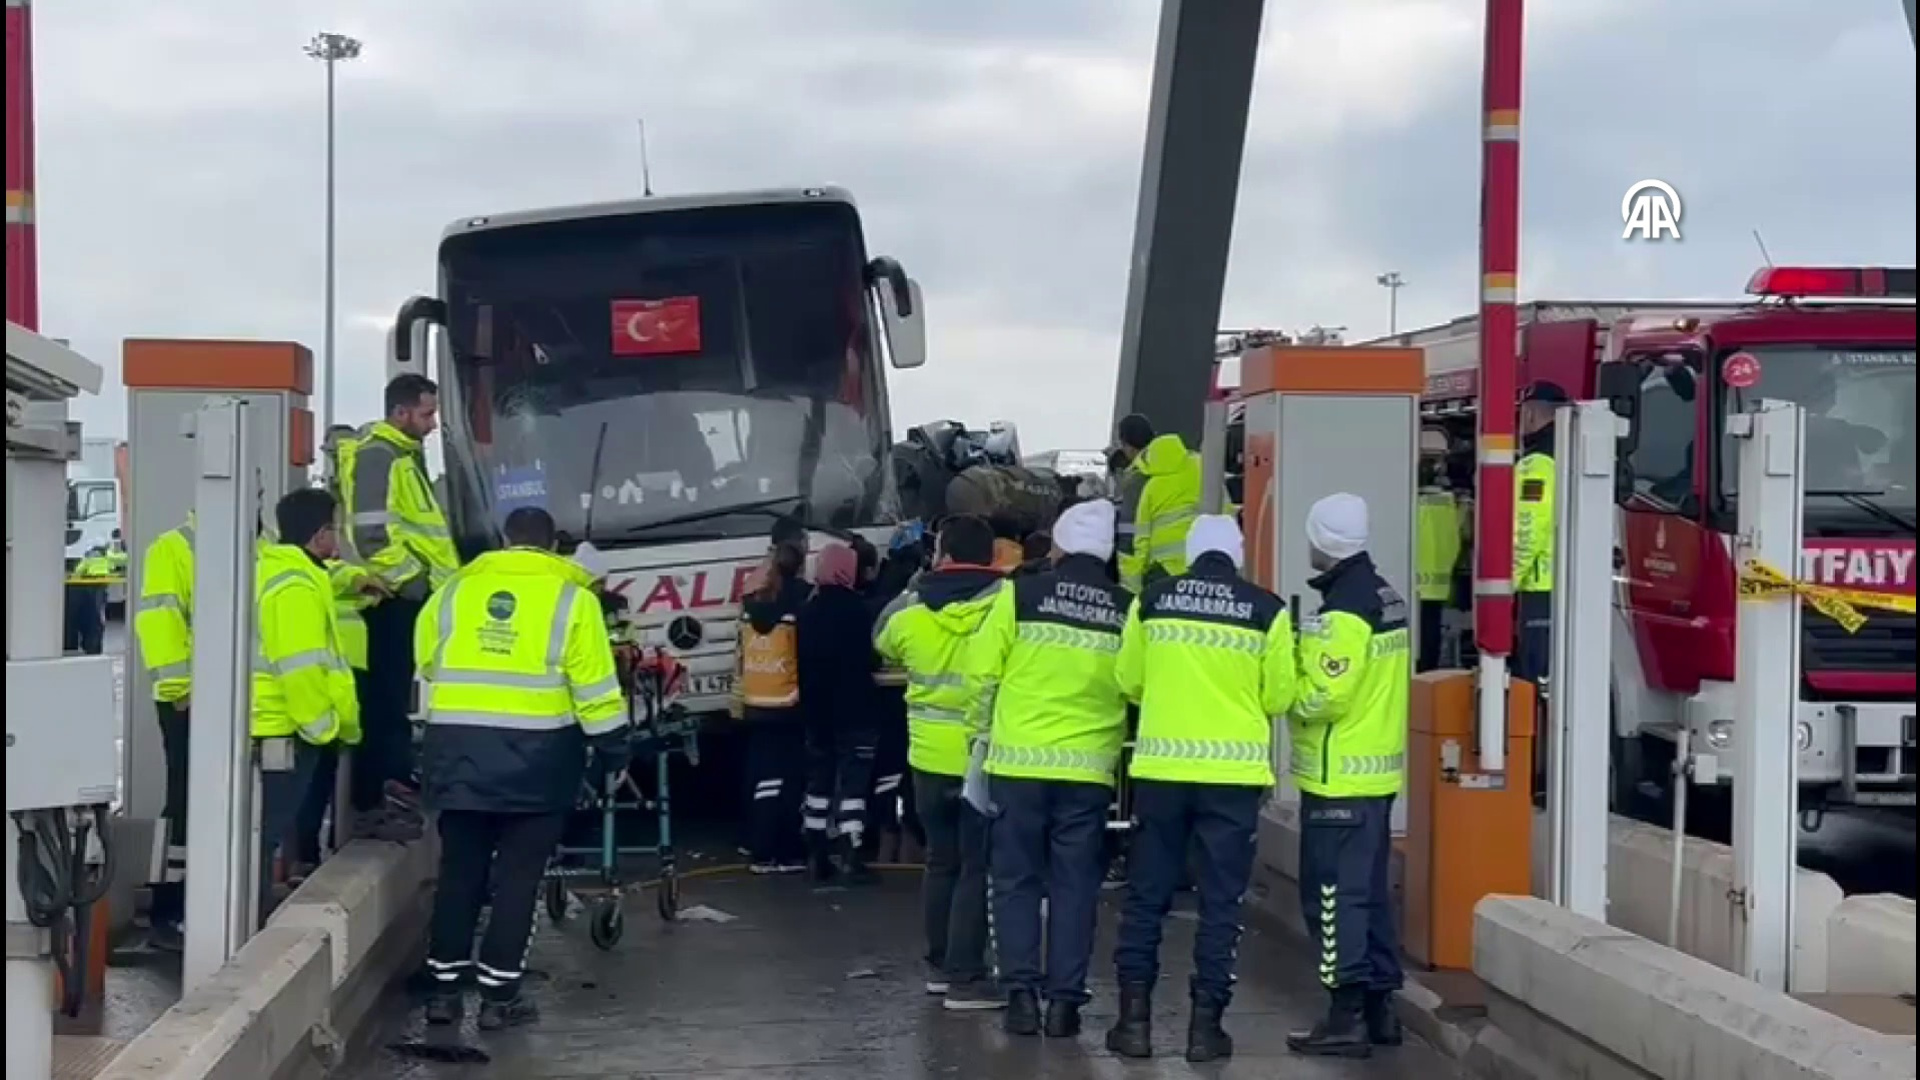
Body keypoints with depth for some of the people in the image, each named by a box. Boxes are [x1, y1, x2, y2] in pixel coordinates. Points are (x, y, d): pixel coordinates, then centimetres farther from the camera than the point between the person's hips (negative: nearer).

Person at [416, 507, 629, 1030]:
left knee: (459, 869, 12)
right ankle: (500, 994, 5)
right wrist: (612, 749, 3)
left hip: (457, 747, 3)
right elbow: (595, 686, -4)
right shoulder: (570, 597, -1)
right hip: (535, 753, -3)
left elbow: (426, 660, 15)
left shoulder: (455, 589, 8)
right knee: (518, 873, 4)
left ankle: (444, 988, 15)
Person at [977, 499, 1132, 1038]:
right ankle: (1065, 998, 4)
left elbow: (984, 672, -1)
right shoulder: (1128, 609, 1)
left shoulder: (1021, 593, -3)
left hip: (1018, 761, -1)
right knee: (1074, 884, 8)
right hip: (1089, 768, 1)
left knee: (1017, 879, 8)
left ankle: (1022, 993, 3)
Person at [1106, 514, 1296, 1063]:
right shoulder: (1265, 609, -3)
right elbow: (1278, 697, 1)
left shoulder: (1151, 601, 1)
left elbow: (1129, 682, 10)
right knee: (1220, 900, 6)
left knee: (1146, 894, 10)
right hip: (1234, 771, -1)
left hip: (1161, 766, 1)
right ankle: (1205, 1023, 6)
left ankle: (1135, 1018, 10)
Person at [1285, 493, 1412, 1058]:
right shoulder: (1384, 596, 12)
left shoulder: (1344, 610, -18)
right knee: (1370, 892, 15)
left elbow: (1323, 696, -23)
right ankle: (1379, 1006, 21)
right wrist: (1304, 659, 9)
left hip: (1339, 778, -10)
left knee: (1335, 896, -6)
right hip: (1377, 770, 10)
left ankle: (1347, 1016, -6)